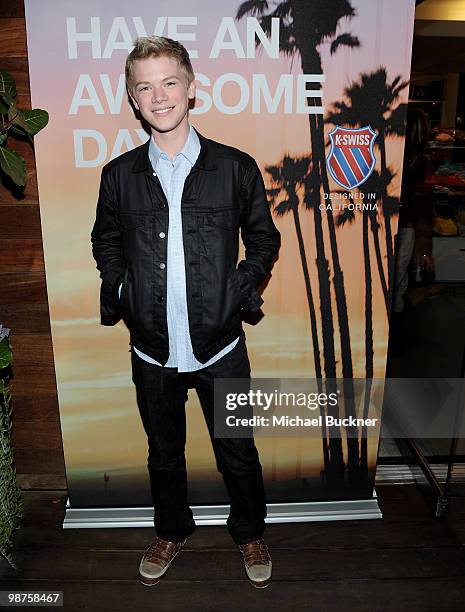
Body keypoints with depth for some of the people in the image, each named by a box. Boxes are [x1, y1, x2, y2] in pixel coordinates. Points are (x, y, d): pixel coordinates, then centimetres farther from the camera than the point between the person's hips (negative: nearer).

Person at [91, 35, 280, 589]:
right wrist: (120, 289, -3)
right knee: (164, 452, 21)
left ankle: (249, 532, 44)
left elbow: (264, 240, 5)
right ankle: (171, 531, 48)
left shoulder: (236, 167, -5)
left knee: (237, 452, 15)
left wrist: (240, 286, -11)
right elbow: (105, 241, 14)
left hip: (220, 347, -1)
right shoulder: (119, 175, 0)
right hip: (152, 351, 2)